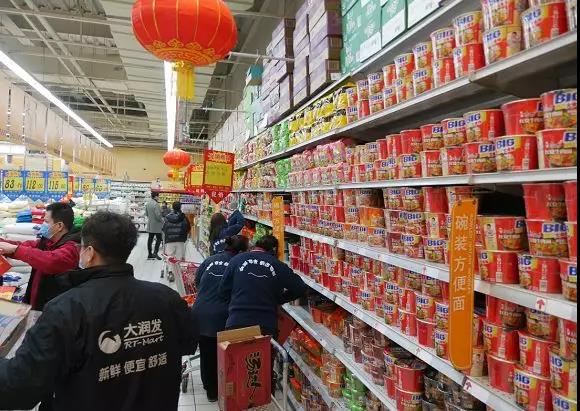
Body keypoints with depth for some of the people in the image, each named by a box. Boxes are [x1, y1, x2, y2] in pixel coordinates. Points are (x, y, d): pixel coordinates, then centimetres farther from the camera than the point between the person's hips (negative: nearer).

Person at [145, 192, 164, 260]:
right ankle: (155, 253, -8)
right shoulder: (156, 204, -19)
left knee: (150, 239, 10)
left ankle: (150, 254, 14)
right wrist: (162, 220, -5)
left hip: (150, 224, 8)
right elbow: (158, 215, -21)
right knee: (158, 239, 0)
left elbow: (146, 214, 16)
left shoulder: (147, 203, 8)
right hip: (156, 224, -8)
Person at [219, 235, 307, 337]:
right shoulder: (278, 265, -1)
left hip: (236, 323, 0)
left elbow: (223, 291, 5)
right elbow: (300, 289, 0)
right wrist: (278, 299, 13)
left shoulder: (237, 260, 0)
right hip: (266, 326, 0)